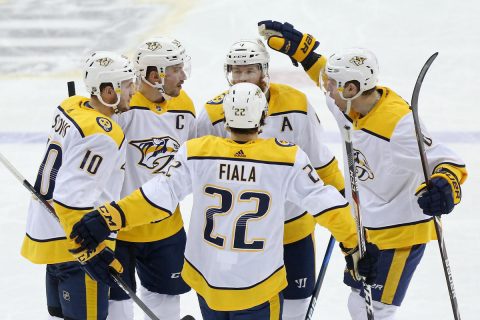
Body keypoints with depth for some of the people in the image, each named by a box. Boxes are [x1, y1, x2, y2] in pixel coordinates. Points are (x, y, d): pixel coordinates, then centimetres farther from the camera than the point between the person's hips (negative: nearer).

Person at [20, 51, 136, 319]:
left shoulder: (71, 106, 2)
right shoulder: (102, 136, -24)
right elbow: (71, 199, -28)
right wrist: (93, 253, -26)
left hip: (47, 232, 10)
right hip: (74, 244, -10)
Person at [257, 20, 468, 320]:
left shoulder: (399, 123, -30)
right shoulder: (355, 105, -5)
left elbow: (449, 162, -30)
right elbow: (326, 73, 15)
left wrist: (445, 185, -51)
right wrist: (295, 44, 7)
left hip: (402, 233, -9)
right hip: (369, 227, 9)